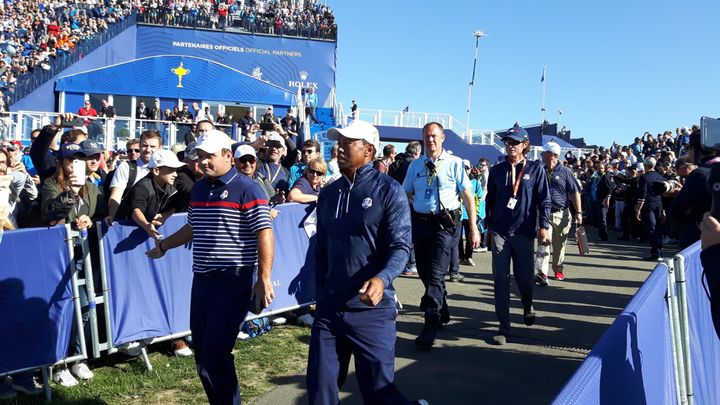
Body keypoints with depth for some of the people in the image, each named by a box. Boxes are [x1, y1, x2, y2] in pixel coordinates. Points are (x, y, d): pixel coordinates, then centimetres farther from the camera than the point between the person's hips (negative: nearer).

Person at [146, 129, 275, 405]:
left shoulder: (246, 189, -11)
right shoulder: (198, 189, 12)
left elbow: (264, 234, -15)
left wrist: (264, 280, -21)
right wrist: (163, 246, 33)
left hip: (233, 282, -7)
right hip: (201, 281, 8)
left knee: (215, 355, -6)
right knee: (202, 355, 13)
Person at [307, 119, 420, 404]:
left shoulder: (388, 190, -7)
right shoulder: (328, 194, 10)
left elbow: (400, 246, -13)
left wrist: (382, 279, -32)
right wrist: (321, 297, 14)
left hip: (372, 310, -5)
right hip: (329, 309, 6)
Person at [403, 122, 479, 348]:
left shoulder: (454, 163, -1)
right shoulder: (415, 165, 10)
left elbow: (468, 197, -1)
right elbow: (405, 195, 14)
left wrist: (473, 228, -6)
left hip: (444, 223, -5)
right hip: (419, 222, 5)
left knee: (435, 274, -11)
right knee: (424, 272, 14)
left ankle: (430, 328, -6)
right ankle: (442, 314, 36)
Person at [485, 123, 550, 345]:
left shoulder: (536, 169, 2)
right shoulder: (497, 170, 8)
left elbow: (544, 200, 0)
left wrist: (544, 226, -8)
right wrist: (489, 225, 13)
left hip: (524, 232, -1)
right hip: (500, 231, 1)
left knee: (524, 277, 9)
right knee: (501, 279, -1)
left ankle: (527, 306, 43)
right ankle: (504, 327, 7)